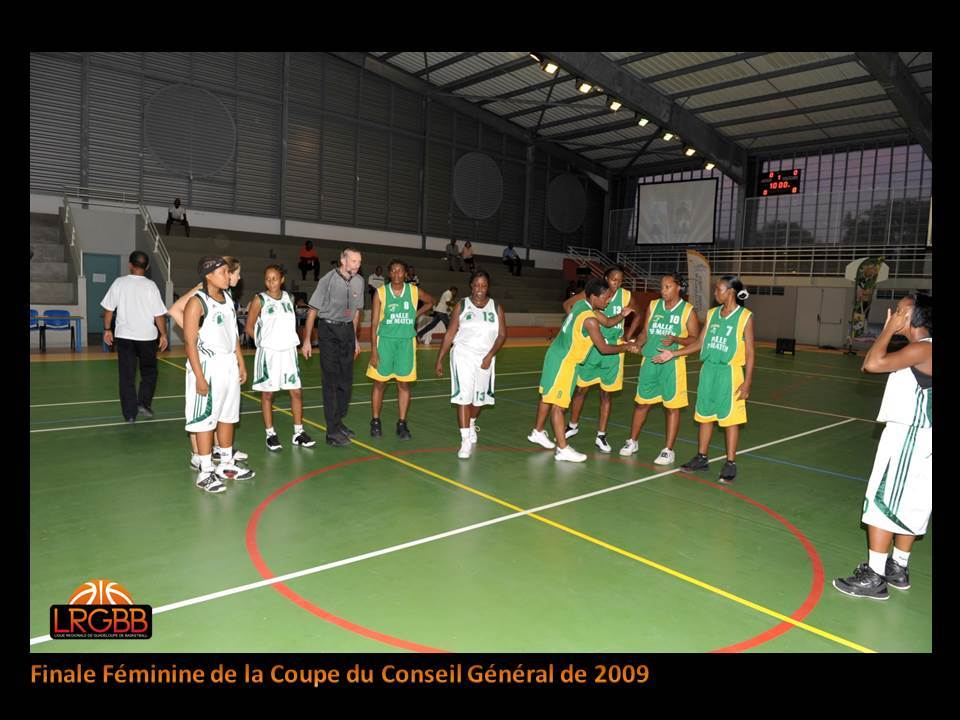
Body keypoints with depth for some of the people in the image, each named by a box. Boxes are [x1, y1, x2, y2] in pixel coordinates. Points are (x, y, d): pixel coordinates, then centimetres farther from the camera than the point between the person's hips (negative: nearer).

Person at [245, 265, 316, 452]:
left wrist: (287, 340, 5)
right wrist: (264, 342, -1)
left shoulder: (289, 298, 7)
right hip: (268, 352, -4)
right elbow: (249, 327, -2)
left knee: (297, 392, 5)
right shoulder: (260, 300, -6)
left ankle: (298, 432, 16)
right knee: (267, 394, 4)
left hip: (288, 350, 4)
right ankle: (270, 434, 14)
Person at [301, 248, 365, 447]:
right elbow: (313, 311, -8)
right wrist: (306, 340, -9)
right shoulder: (328, 280, -12)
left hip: (347, 330, 6)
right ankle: (332, 432, 1)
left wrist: (355, 337, 18)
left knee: (346, 381, 10)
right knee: (331, 382, -5)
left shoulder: (359, 281, 5)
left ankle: (339, 422, 27)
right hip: (328, 329, -6)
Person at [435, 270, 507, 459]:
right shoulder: (462, 306, -1)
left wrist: (490, 355, -14)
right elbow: (449, 334, 1)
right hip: (463, 355, -2)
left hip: (485, 358, 3)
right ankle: (466, 440, -9)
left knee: (479, 397, 15)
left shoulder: (496, 308, 2)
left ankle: (471, 425, 43)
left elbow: (502, 334, 0)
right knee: (463, 396, -12)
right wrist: (440, 359, -2)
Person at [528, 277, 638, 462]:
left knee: (549, 397, 21)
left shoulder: (583, 304, 3)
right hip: (564, 362, -10)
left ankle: (537, 432, 36)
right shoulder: (589, 320, -24)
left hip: (557, 356, 10)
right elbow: (604, 348, -17)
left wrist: (622, 315, -6)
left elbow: (607, 322, 12)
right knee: (558, 404, -5)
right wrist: (626, 347, -4)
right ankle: (563, 449, 1)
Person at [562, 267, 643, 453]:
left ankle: (601, 435, 15)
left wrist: (627, 337, 5)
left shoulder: (626, 296, -4)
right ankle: (573, 426, 27)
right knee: (581, 388, 6)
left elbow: (637, 315, 14)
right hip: (591, 346, 0)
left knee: (607, 393, 6)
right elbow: (567, 304, 0)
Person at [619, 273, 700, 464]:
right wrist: (637, 345, -7)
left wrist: (675, 339, -22)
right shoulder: (653, 306, 7)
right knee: (641, 402, 12)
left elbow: (695, 339, -5)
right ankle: (632, 442, 27)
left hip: (672, 364, -4)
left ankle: (669, 450, 12)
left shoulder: (688, 310, -4)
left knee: (671, 407, 2)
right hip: (649, 361, 4)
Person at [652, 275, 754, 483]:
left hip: (730, 373, -5)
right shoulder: (711, 314, 8)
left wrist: (747, 382, -11)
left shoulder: (745, 317, -7)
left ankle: (730, 463, 12)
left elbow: (749, 352, -7)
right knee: (704, 415, 12)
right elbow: (699, 343, 12)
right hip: (708, 371, 5)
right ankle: (701, 457, 24)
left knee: (730, 418, 1)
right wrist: (673, 353, 6)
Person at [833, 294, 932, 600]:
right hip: (914, 437, 10)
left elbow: (872, 364, -28)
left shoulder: (921, 349, -19)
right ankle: (898, 569, 30)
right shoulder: (922, 349, 11)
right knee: (908, 504, 17)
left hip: (908, 437, -10)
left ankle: (874, 578, 1)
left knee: (883, 502, -5)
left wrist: (889, 329, -18)